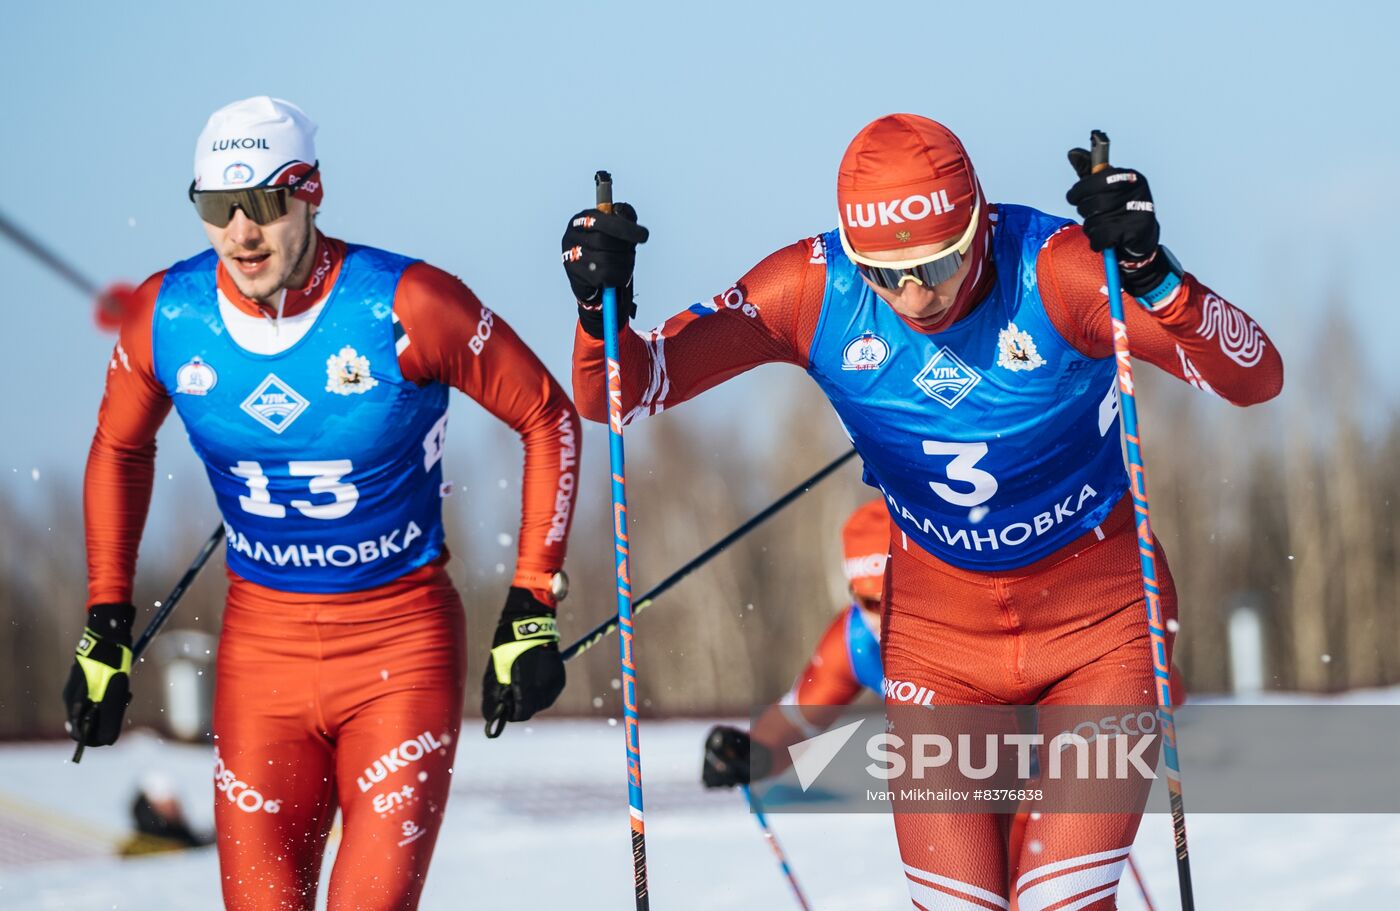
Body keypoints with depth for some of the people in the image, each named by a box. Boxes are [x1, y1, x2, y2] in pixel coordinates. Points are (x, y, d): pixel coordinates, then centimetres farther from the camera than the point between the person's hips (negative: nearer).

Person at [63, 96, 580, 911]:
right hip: (260, 642, 3)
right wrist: (106, 624, 10)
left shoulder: (406, 307, -17)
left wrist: (533, 611, -8)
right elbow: (120, 449, 14)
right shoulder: (167, 318, -6)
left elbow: (547, 417, -5)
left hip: (403, 643, -3)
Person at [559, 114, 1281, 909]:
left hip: (1098, 621, -2)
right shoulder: (816, 292, -16)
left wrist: (1151, 276, -47)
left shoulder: (1052, 270, -24)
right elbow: (628, 390, -12)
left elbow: (1256, 380, -30)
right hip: (938, 633, 2)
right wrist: (601, 311, -33)